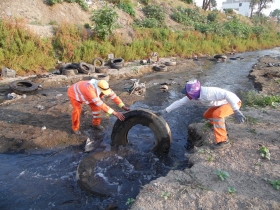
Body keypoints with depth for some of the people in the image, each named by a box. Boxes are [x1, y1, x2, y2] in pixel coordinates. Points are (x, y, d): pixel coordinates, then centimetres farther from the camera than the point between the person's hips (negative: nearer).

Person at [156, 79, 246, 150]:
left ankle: (223, 141, -19)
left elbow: (228, 94, -44)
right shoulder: (193, 94, -11)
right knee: (207, 115, 12)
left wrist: (236, 112, -48)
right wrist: (165, 111, -5)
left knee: (217, 114, -31)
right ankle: (222, 131, 28)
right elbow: (179, 102, -3)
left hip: (234, 102, -9)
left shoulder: (207, 93, -37)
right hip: (224, 102, 9)